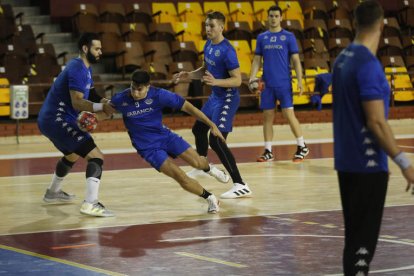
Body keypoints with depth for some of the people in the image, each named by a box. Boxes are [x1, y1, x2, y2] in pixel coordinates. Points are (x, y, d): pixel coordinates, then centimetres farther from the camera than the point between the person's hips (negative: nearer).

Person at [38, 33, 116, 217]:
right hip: (58, 120, -11)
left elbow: (90, 93, 19)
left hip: (51, 119, 11)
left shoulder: (84, 68, 14)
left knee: (72, 155, 36)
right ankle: (91, 203, -29)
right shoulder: (78, 69, -18)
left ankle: (53, 193, 53)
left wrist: (106, 102, 0)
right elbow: (77, 103, -26)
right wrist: (102, 107, -31)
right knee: (96, 156, -18)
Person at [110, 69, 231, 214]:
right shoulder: (120, 100, -18)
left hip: (165, 136, 1)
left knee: (197, 162, -9)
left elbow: (186, 106, -14)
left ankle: (209, 168, 31)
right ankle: (210, 198, 6)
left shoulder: (158, 95, -20)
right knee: (180, 176, -16)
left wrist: (211, 125, -13)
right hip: (148, 148, -1)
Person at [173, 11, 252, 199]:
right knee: (198, 129, 27)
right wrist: (189, 75, 5)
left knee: (216, 140, -20)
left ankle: (240, 186, -21)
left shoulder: (227, 51, -23)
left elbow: (237, 80, -24)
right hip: (215, 97, 10)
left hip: (227, 99, -10)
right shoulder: (208, 45, 5)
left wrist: (216, 82, -39)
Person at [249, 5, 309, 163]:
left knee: (289, 114, -7)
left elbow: (296, 60, 0)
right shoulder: (262, 38, 10)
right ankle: (268, 152, 10)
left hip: (284, 83, -3)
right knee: (267, 117, 4)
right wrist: (252, 77, -4)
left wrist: (300, 80, -9)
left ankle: (302, 147, 5)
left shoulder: (288, 37, 1)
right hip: (267, 84, 3)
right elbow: (257, 60, 11)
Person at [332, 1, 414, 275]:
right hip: (367, 164, -9)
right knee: (363, 240, -5)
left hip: (347, 161, 9)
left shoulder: (343, 58, 9)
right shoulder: (369, 64, -19)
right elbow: (376, 122, -22)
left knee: (355, 234, 16)